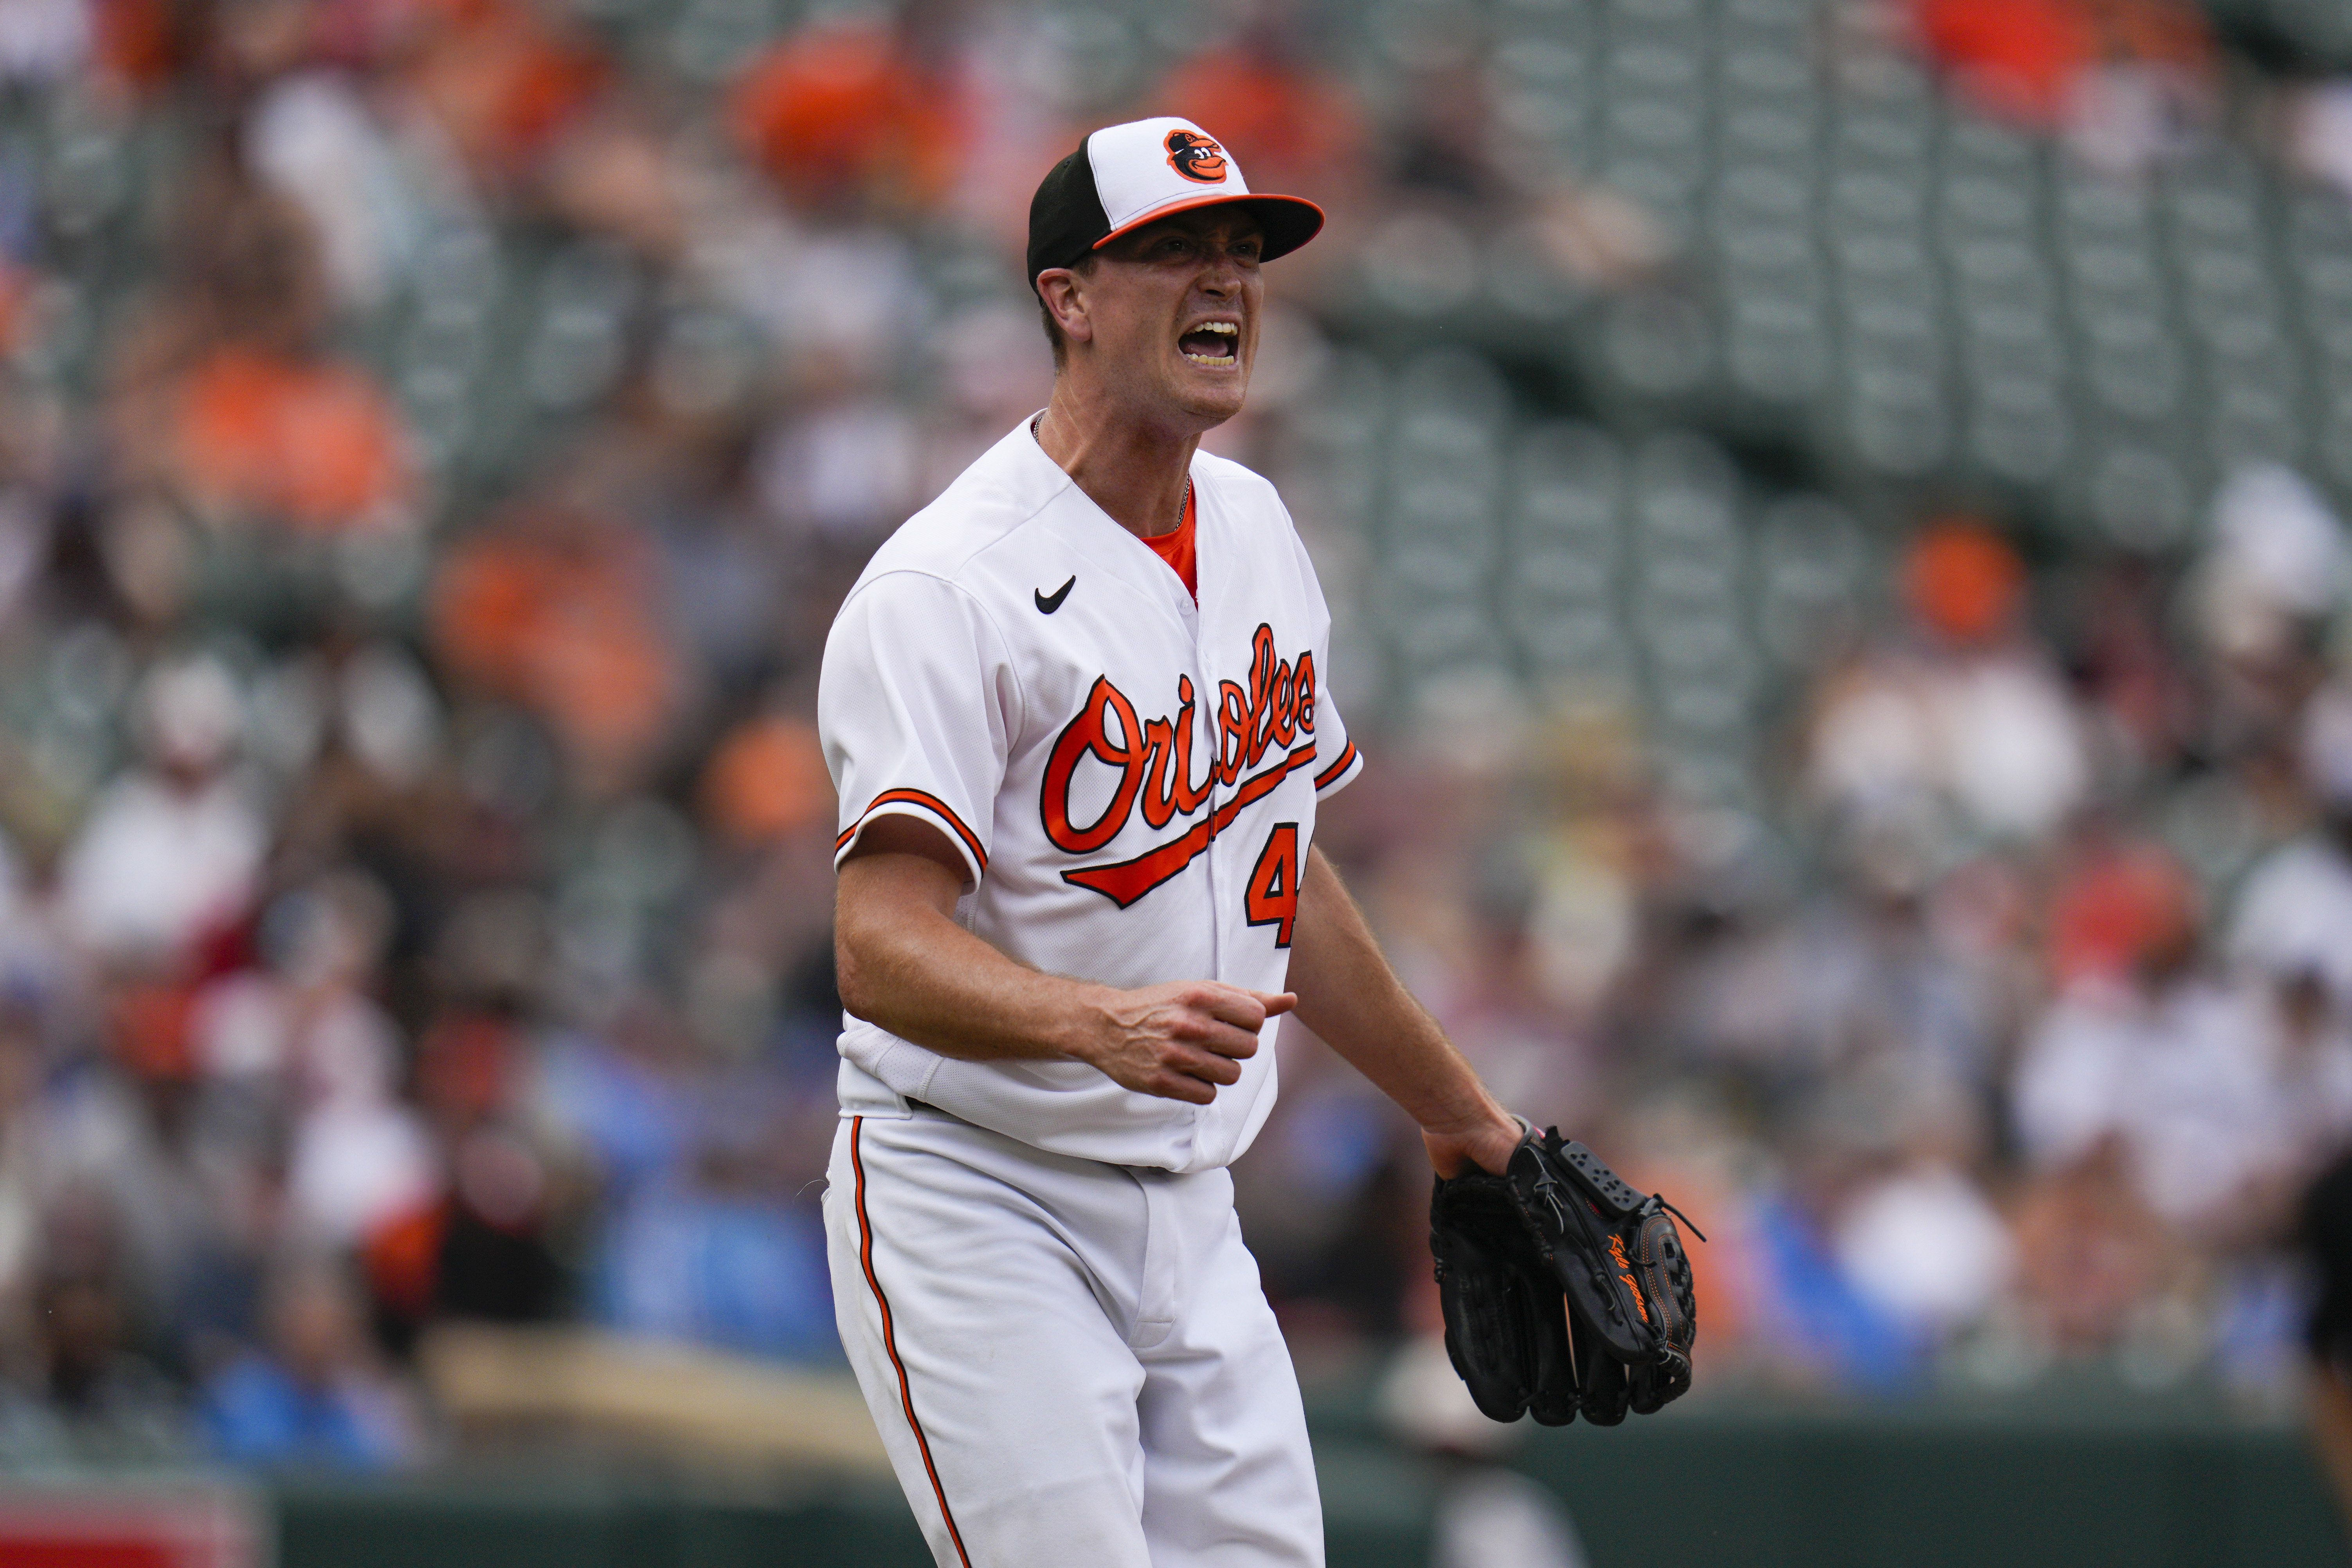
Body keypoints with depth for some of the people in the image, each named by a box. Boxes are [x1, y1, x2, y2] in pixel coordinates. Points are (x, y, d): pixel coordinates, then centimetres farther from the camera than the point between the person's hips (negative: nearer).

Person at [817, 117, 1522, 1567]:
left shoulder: (1255, 531, 11)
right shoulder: (951, 585, -15)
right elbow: (883, 948, -25)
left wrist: (1459, 1114, 28)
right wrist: (1107, 1025, -42)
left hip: (1192, 1220, 7)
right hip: (981, 1215, -7)